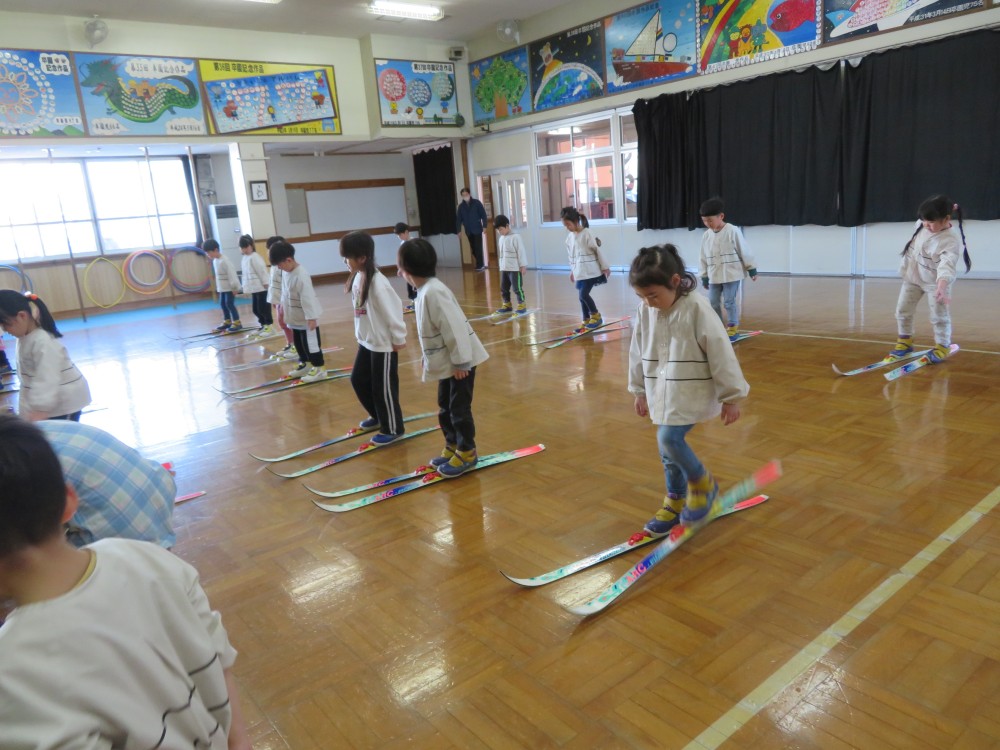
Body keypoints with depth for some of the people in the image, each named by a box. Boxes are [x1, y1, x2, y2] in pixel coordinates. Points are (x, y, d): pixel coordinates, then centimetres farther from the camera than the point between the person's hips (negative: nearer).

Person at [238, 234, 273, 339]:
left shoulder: (254, 257, -14)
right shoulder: (245, 258, 13)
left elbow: (262, 271, -17)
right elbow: (246, 273, 17)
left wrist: (266, 284, -18)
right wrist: (247, 287, 15)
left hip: (261, 288, -9)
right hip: (254, 288, 9)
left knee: (263, 308, -3)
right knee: (255, 309, 13)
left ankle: (269, 326, 8)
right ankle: (263, 326, 25)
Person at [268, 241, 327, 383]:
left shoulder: (301, 275, -27)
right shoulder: (286, 271, 1)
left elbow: (307, 298, -26)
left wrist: (311, 318, -25)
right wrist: (282, 305, 22)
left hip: (306, 317, -9)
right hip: (295, 317, 9)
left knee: (310, 342, 0)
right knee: (298, 342, 20)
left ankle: (319, 368, 12)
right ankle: (305, 363, 35)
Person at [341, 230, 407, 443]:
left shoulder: (377, 282, -25)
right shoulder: (358, 277, 2)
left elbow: (392, 309, -21)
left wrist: (398, 338, -14)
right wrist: (361, 334, 14)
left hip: (384, 344, -9)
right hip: (366, 341, 9)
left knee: (383, 387, 2)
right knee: (358, 380, 19)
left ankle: (392, 428, 19)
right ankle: (377, 415, 40)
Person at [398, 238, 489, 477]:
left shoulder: (433, 291, -24)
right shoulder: (425, 290, 7)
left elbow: (454, 328, -26)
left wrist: (460, 362, -22)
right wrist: (430, 359, 19)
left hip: (459, 361, -10)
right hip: (447, 362, 10)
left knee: (459, 408, 1)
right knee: (445, 408, 18)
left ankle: (467, 453, 16)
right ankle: (452, 447, 33)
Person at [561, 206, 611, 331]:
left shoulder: (586, 233, -12)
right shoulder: (570, 236, 7)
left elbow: (597, 250, -9)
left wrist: (605, 267, -6)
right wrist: (572, 270, 20)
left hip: (590, 271, -6)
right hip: (579, 272, 6)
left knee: (584, 294, -14)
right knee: (582, 296, 8)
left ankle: (596, 316, 6)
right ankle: (586, 321, 18)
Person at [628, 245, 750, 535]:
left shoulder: (697, 308, -19)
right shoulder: (645, 311, -2)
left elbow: (720, 353, -15)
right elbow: (638, 352, 11)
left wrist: (731, 396, -10)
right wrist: (640, 391, 18)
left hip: (692, 392, -6)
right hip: (662, 392, 6)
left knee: (669, 438, -18)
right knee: (668, 448, 12)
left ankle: (702, 483, 10)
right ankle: (676, 501, 31)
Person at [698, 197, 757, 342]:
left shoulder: (733, 231, -11)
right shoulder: (706, 236, 3)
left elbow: (744, 252, -5)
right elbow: (704, 258, 10)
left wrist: (752, 269, -1)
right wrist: (704, 277, 13)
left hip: (731, 275, -5)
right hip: (714, 276, 5)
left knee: (729, 302, -3)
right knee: (713, 303, 6)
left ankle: (733, 328, 9)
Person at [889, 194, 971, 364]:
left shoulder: (950, 240, -29)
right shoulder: (921, 224, -9)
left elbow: (947, 264, -43)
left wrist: (942, 287, -58)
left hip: (934, 282, -6)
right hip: (912, 276, 6)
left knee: (939, 317, -1)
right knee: (902, 311, 12)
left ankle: (942, 346, 18)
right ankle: (905, 341, 29)